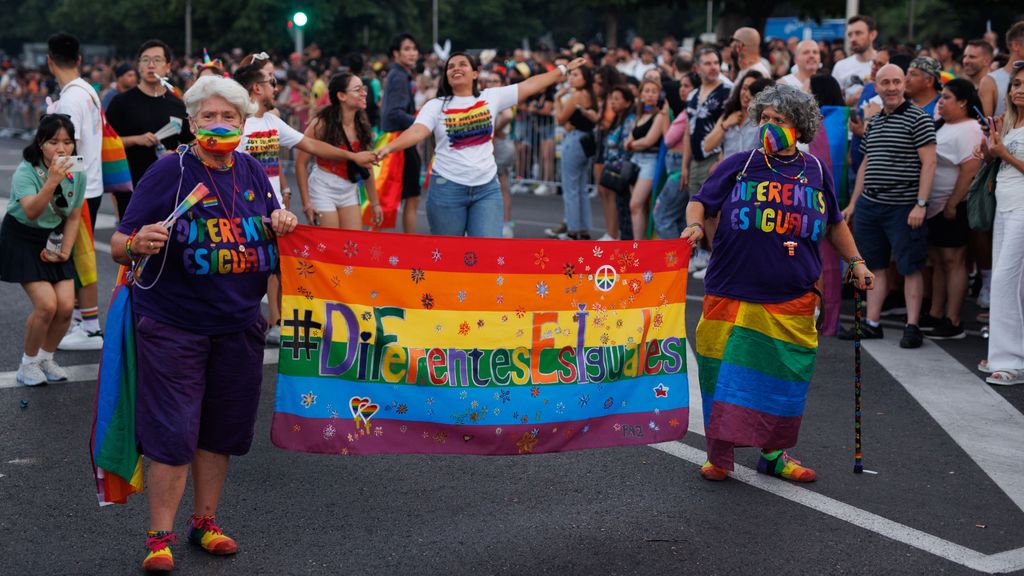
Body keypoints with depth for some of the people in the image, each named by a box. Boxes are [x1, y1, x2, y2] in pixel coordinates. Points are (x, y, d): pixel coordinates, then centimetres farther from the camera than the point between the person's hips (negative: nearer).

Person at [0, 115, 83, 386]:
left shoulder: (77, 174, -7)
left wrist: (65, 250, -6)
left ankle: (46, 358, 18)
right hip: (22, 239, -5)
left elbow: (73, 216, 5)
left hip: (54, 239, 5)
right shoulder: (25, 172, -24)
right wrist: (52, 182, -53)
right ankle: (28, 363, 5)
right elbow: (31, 212, -41)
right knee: (46, 304, -18)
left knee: (66, 305, -8)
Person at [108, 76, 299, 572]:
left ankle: (205, 521, 28)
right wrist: (138, 244, -34)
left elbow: (271, 222, 21)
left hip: (239, 323, 5)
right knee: (172, 432, -5)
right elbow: (119, 247, -11)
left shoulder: (252, 173, 7)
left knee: (222, 428, 13)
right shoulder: (169, 172, -9)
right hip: (173, 323, -5)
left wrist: (280, 223, -2)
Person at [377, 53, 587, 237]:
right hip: (448, 188, -2)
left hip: (487, 188, 2)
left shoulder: (491, 98, 5)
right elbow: (417, 132, -17)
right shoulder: (436, 106, -2)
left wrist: (564, 69, 11)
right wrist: (388, 147, -35)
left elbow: (530, 85, 9)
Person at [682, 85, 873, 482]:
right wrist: (695, 224, -16)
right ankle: (719, 454, 14)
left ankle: (774, 453, 23)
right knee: (725, 371, 0)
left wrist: (855, 262, 20)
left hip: (791, 301, 2)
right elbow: (700, 201, 5)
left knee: (786, 376, 7)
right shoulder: (739, 165, 2)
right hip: (732, 295, -2)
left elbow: (834, 223, 22)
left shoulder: (815, 171, 9)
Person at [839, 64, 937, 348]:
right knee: (875, 266, 11)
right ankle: (872, 323, 16)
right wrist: (852, 203, 18)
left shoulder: (918, 118, -6)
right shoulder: (872, 122, 14)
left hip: (903, 207, -6)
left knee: (910, 268, -1)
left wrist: (921, 204, -17)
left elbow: (929, 162, -11)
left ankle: (912, 327, 3)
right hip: (869, 205, 7)